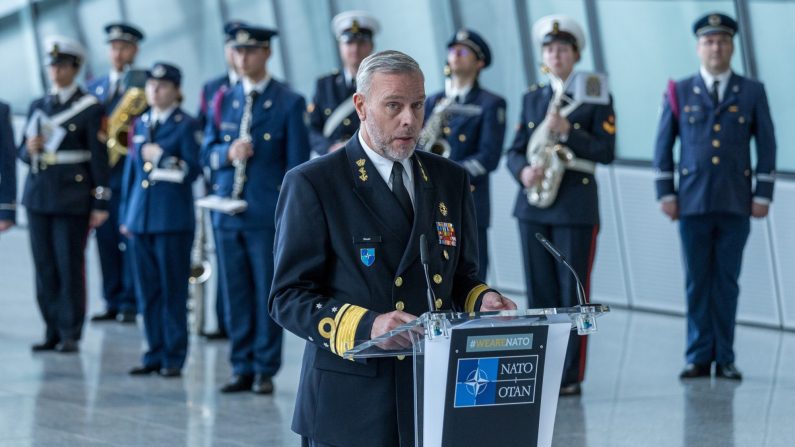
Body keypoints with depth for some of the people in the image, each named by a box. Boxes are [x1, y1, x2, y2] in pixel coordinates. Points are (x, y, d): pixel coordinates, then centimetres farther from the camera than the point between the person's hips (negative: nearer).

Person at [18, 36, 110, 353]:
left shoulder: (89, 108, -3)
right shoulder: (38, 107, 13)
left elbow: (98, 157, -5)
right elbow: (23, 152, 17)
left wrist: (101, 203, -9)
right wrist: (29, 150, -8)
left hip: (72, 198, -5)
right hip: (38, 195, 5)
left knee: (70, 265, -4)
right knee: (44, 266, 5)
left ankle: (70, 334, 2)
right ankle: (52, 331, 12)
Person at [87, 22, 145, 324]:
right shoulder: (95, 87, 18)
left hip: (130, 176, -5)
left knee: (129, 240, -5)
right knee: (106, 241, 5)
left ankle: (129, 305, -1)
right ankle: (112, 303, 11)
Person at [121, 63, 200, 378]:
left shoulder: (186, 125, -2)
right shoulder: (140, 124, 14)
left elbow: (192, 170, -6)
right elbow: (131, 170, 18)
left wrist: (161, 157, -15)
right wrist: (125, 215, 15)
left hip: (173, 219, -5)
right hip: (140, 218, 5)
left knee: (173, 290, -2)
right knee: (147, 290, 7)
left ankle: (174, 357, 3)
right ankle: (154, 354, 13)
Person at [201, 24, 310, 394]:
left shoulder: (288, 103, -1)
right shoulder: (224, 100, 12)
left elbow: (297, 164, -2)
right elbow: (207, 152, 12)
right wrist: (227, 153, -11)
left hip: (268, 213, -4)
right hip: (228, 211, 4)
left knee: (267, 293, -1)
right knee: (236, 294, 7)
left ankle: (265, 371, 6)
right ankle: (241, 369, 13)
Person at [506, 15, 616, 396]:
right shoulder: (532, 98, 14)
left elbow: (605, 151, -6)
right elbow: (515, 150, 11)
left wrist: (566, 131, -18)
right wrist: (523, 171, -11)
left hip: (575, 205, -4)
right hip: (533, 205, 4)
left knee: (573, 292, -3)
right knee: (539, 292, 6)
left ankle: (570, 376, 0)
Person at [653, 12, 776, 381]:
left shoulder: (752, 93, 6)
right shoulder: (679, 92, 7)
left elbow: (766, 146, 6)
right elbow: (663, 146, 7)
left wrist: (763, 195, 0)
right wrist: (665, 193, 0)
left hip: (736, 205, 0)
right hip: (693, 202, 0)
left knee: (727, 282, 2)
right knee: (697, 282, 1)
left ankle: (724, 358, 7)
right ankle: (698, 358, 5)